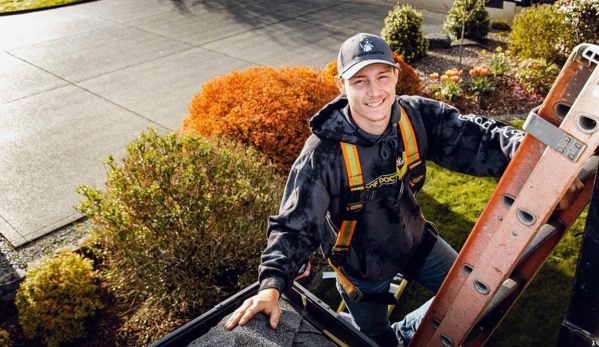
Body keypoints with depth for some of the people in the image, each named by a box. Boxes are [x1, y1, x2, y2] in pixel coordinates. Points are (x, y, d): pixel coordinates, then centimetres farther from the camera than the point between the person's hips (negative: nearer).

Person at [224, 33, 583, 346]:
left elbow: (476, 137, -24)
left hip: (414, 239, 4)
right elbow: (295, 224, -32)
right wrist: (272, 285, -45)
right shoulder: (325, 151, -32)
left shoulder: (417, 116, -19)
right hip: (362, 262, -3)